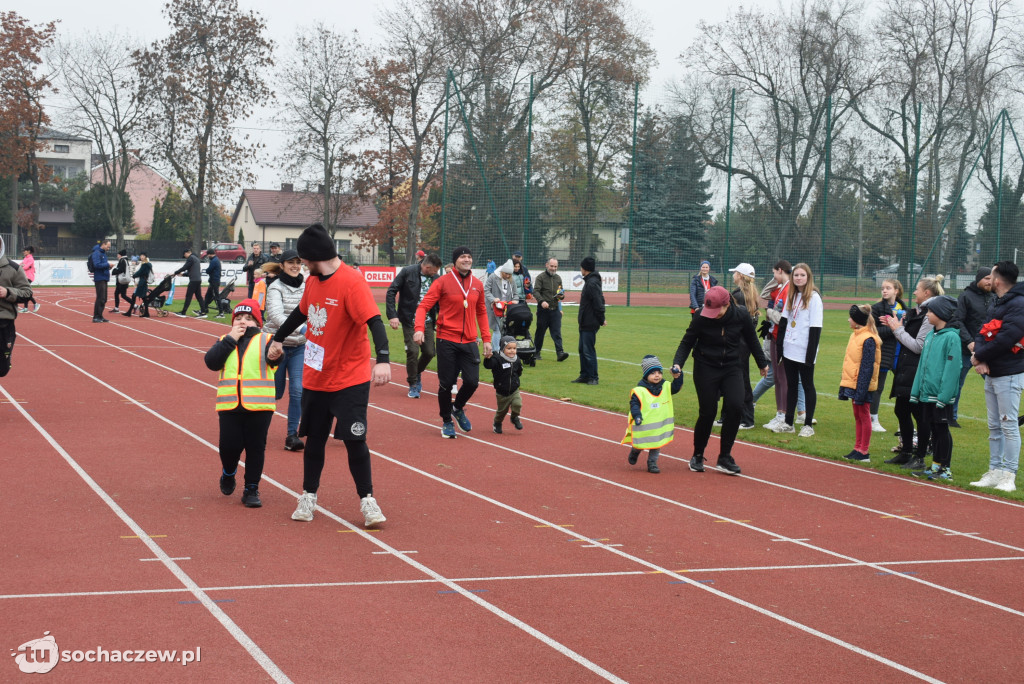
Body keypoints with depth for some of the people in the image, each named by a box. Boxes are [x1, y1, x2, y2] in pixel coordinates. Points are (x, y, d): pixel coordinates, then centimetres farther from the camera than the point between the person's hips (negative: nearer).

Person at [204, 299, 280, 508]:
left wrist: (275, 355, -41)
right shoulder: (225, 341, 14)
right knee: (229, 445, -2)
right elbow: (212, 362, -4)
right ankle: (228, 473, 30)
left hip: (259, 405, -1)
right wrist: (231, 339, -7)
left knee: (255, 447, 2)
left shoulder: (265, 340, 5)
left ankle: (251, 489, 14)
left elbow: (272, 357, -17)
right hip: (229, 405, 2)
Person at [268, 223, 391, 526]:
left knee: (354, 440, -6)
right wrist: (279, 339, 36)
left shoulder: (352, 282, -19)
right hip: (315, 378, 7)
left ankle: (367, 500, 9)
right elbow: (301, 312, 24)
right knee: (314, 438, 12)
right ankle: (308, 498, 27)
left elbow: (374, 321, -28)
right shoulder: (312, 281, 5)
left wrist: (383, 360, -42)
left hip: (349, 379, -6)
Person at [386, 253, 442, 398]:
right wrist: (392, 315, -15)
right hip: (410, 320, -4)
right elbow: (391, 292, -8)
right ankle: (413, 385, 9)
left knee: (429, 352, 2)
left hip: (427, 321, 4)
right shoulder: (408, 272, -10)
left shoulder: (435, 279, 2)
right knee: (413, 351, -9)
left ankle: (417, 373, 34)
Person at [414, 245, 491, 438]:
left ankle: (457, 408, 29)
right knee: (446, 383, 1)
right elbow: (423, 306, -8)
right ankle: (446, 422, 21)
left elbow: (481, 312, 18)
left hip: (469, 342, 4)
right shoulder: (443, 282, -4)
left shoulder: (477, 285, 8)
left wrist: (486, 339, 14)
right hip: (447, 341, -3)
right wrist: (419, 328, -24)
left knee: (472, 381, -2)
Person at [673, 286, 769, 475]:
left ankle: (724, 457, -4)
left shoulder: (741, 317, -10)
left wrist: (762, 363, 20)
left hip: (731, 369, 2)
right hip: (706, 369, -2)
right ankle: (697, 456, 20)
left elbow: (752, 340, 7)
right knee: (707, 412, -4)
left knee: (735, 406, -17)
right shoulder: (700, 318, -15)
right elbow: (687, 342, -6)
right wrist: (678, 363, -23)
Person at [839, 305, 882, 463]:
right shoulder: (855, 336, 11)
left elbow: (867, 367, -21)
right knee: (857, 416, 14)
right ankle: (858, 449, 21)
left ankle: (864, 452, 6)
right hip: (852, 384, 9)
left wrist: (861, 390, -22)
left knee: (864, 416, 0)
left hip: (862, 385, -9)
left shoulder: (868, 340, -19)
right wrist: (843, 384, 17)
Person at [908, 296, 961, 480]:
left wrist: (944, 396, -22)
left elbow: (952, 368, -18)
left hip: (942, 396, -8)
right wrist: (916, 390, 12)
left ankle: (945, 469, 9)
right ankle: (935, 466, 22)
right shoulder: (931, 335, 12)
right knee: (930, 429, 12)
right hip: (926, 394, 8)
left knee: (941, 430, 0)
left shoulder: (951, 337, -14)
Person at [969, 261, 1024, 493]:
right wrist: (979, 356, -9)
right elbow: (983, 333, 10)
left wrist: (980, 357, -12)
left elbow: (1005, 339, -23)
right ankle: (995, 471, 18)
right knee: (994, 427, 12)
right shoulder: (997, 303, 16)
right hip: (991, 374, 9)